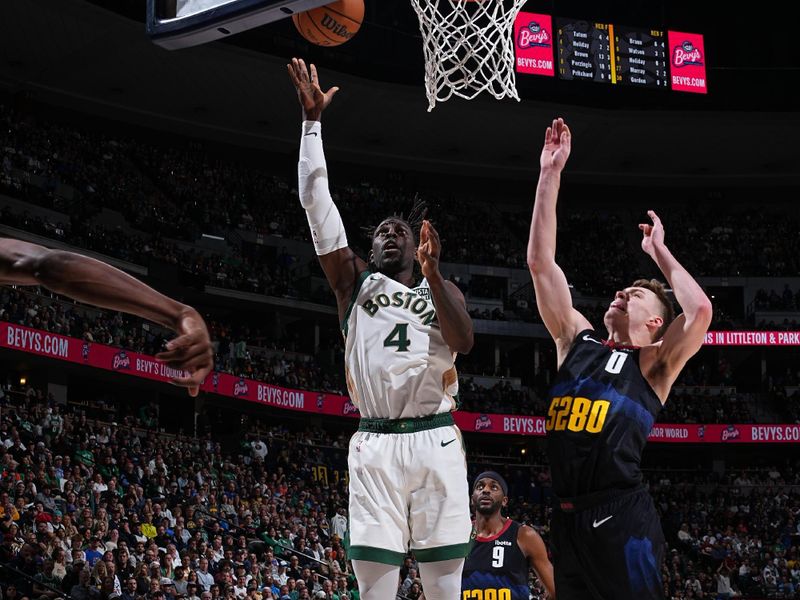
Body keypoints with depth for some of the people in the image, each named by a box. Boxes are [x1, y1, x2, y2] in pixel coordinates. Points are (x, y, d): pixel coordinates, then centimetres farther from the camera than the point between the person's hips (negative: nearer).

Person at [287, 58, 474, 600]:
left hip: (436, 442, 1)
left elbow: (464, 342, -4)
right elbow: (316, 199, 6)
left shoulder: (442, 289, 18)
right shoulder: (355, 282, 15)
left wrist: (433, 274, -11)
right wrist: (313, 119, 1)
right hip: (376, 444, -1)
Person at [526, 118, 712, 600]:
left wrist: (659, 251, 2)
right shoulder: (577, 341, 17)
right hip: (568, 517, 5)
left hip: (622, 518, -5)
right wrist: (550, 174, 7)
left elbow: (700, 310, -14)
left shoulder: (652, 365, 5)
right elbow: (540, 262, 11)